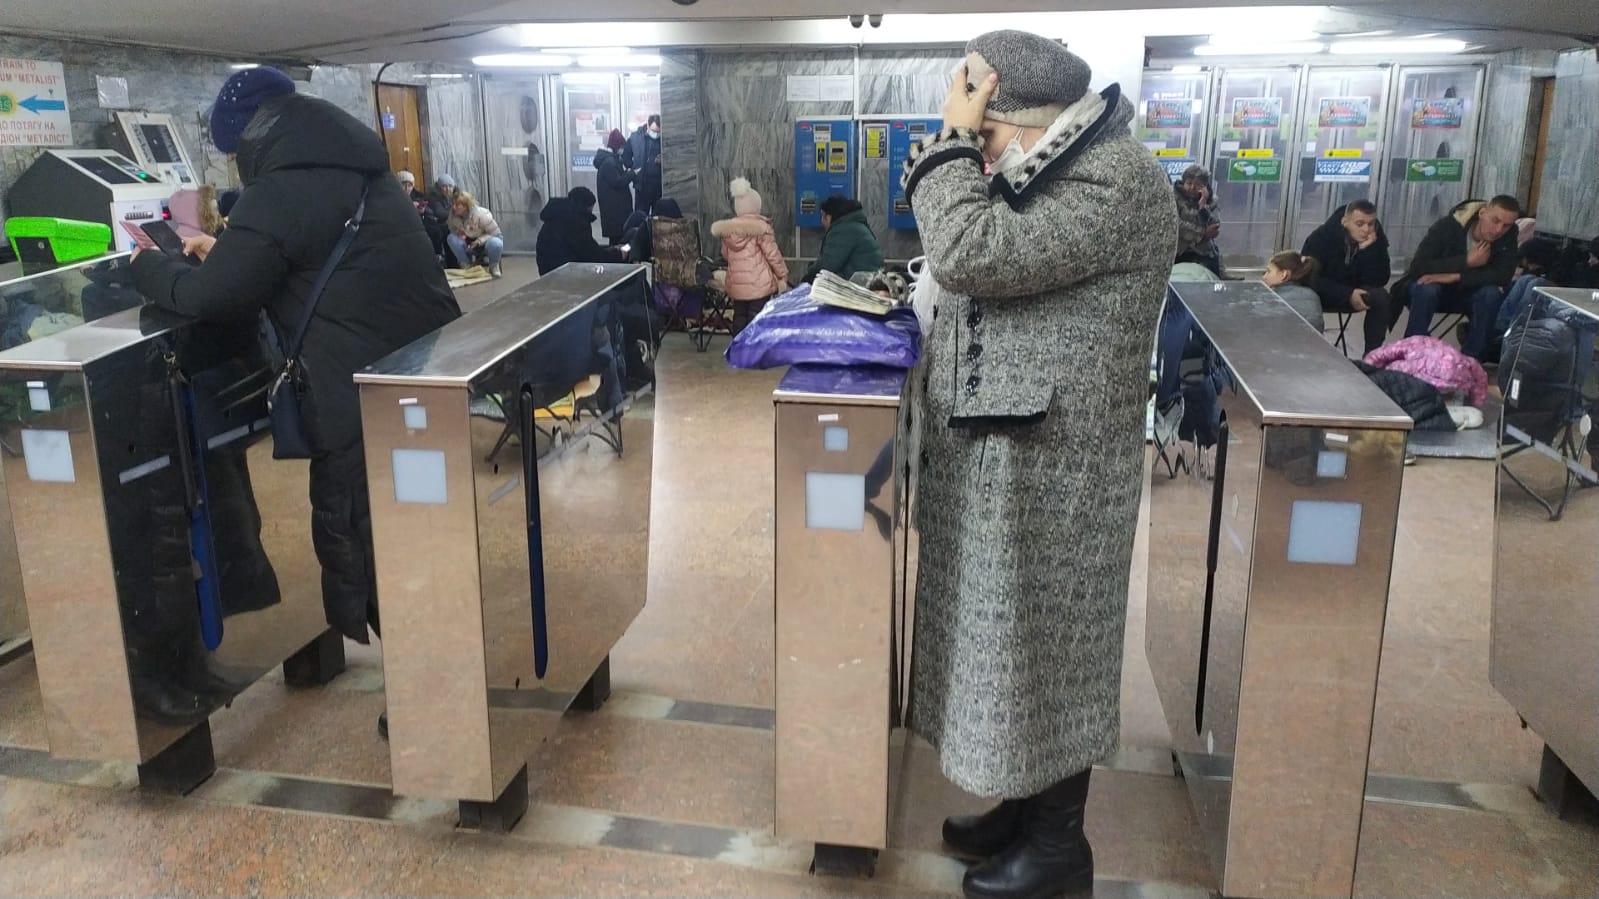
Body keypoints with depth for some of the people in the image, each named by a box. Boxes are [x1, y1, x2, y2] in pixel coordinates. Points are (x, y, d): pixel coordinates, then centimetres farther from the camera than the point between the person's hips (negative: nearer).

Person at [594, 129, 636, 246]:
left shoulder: (610, 159, 15)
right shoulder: (609, 162, -18)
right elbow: (617, 182, -21)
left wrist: (627, 173, 9)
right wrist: (632, 174, -13)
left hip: (614, 205, 11)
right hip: (614, 206, -11)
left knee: (616, 234, 11)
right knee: (618, 235, -9)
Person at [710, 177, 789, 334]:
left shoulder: (726, 228, 7)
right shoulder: (760, 226, -10)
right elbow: (773, 255, -10)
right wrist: (782, 276, 1)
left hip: (736, 284, 6)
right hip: (759, 284, -5)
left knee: (739, 319, 15)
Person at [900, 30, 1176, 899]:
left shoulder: (1117, 181, -20)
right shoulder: (1053, 170, 11)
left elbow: (973, 255, -28)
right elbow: (988, 266, 19)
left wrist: (951, 141, -18)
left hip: (1050, 470, -9)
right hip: (1001, 459, 10)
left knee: (1042, 646, 4)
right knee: (1010, 639, 18)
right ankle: (1027, 805, 36)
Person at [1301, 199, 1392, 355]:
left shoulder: (1378, 239, -12)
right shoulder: (1321, 237, -21)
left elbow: (1379, 281, -19)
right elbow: (1310, 278, -24)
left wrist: (1368, 249, -33)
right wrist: (1347, 295, -33)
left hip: (1353, 293, 3)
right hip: (1323, 292, -3)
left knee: (1380, 296, -26)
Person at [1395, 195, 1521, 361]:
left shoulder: (1509, 234, -13)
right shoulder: (1447, 226, -23)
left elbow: (1504, 276, -22)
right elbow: (1418, 266, -30)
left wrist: (1456, 276, -33)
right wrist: (1467, 261, -34)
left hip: (1466, 293, 3)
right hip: (1431, 287, -3)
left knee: (1492, 294, -28)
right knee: (1426, 290, -36)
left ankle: (1472, 359, -19)